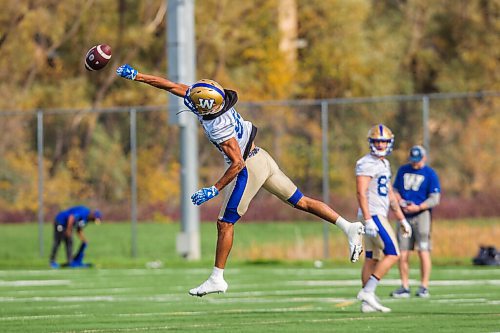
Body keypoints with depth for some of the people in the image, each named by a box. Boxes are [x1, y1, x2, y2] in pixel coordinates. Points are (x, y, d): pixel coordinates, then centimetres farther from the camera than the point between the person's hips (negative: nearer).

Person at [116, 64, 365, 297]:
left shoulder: (219, 128, -29)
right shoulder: (208, 100, -6)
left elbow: (237, 163, -25)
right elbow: (172, 86, 3)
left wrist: (214, 190, -20)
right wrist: (137, 76, 3)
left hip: (248, 169, -9)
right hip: (260, 157, 9)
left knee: (225, 223, 1)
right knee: (300, 201, 12)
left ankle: (217, 279, 7)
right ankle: (349, 227, 7)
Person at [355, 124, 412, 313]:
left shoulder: (384, 164, 18)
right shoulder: (367, 164, -12)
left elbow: (390, 195, 23)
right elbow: (361, 192, -20)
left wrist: (402, 220, 23)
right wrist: (368, 220, -26)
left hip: (379, 216, 9)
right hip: (372, 215, -9)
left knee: (372, 259, 8)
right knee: (392, 254, -12)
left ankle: (367, 302, 9)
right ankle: (367, 292, -13)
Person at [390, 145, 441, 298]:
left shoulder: (430, 174, -3)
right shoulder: (403, 170, 12)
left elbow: (434, 199, -7)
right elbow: (395, 190, 19)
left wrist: (418, 207, -20)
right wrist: (399, 200, -3)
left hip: (422, 214, -4)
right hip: (404, 216, 4)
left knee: (423, 252, -5)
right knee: (402, 254, 2)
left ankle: (424, 287, 2)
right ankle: (405, 287, 9)